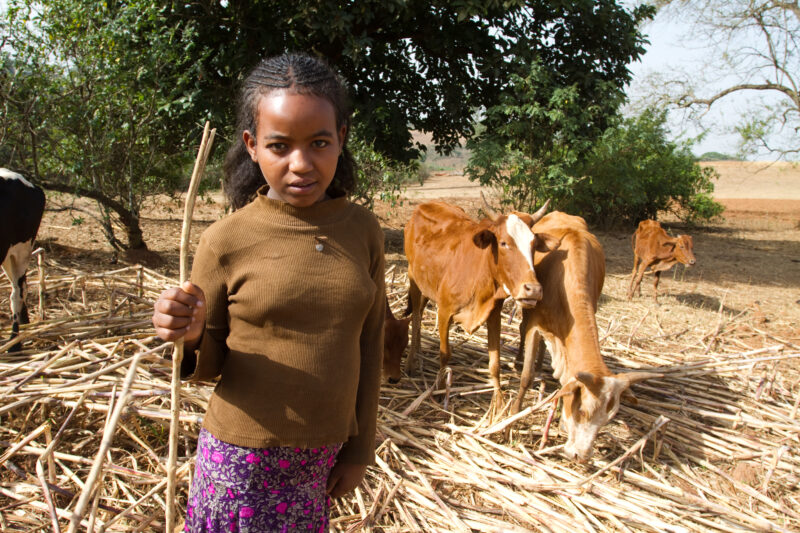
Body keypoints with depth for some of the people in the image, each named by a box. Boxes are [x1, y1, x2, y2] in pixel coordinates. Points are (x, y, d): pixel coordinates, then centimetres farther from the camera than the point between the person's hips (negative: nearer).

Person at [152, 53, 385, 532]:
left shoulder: (363, 230, -4)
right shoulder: (226, 241, -11)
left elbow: (369, 344, 4)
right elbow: (209, 367, -1)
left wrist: (360, 448, 8)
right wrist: (192, 334, -23)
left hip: (323, 458, 3)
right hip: (242, 459, -2)